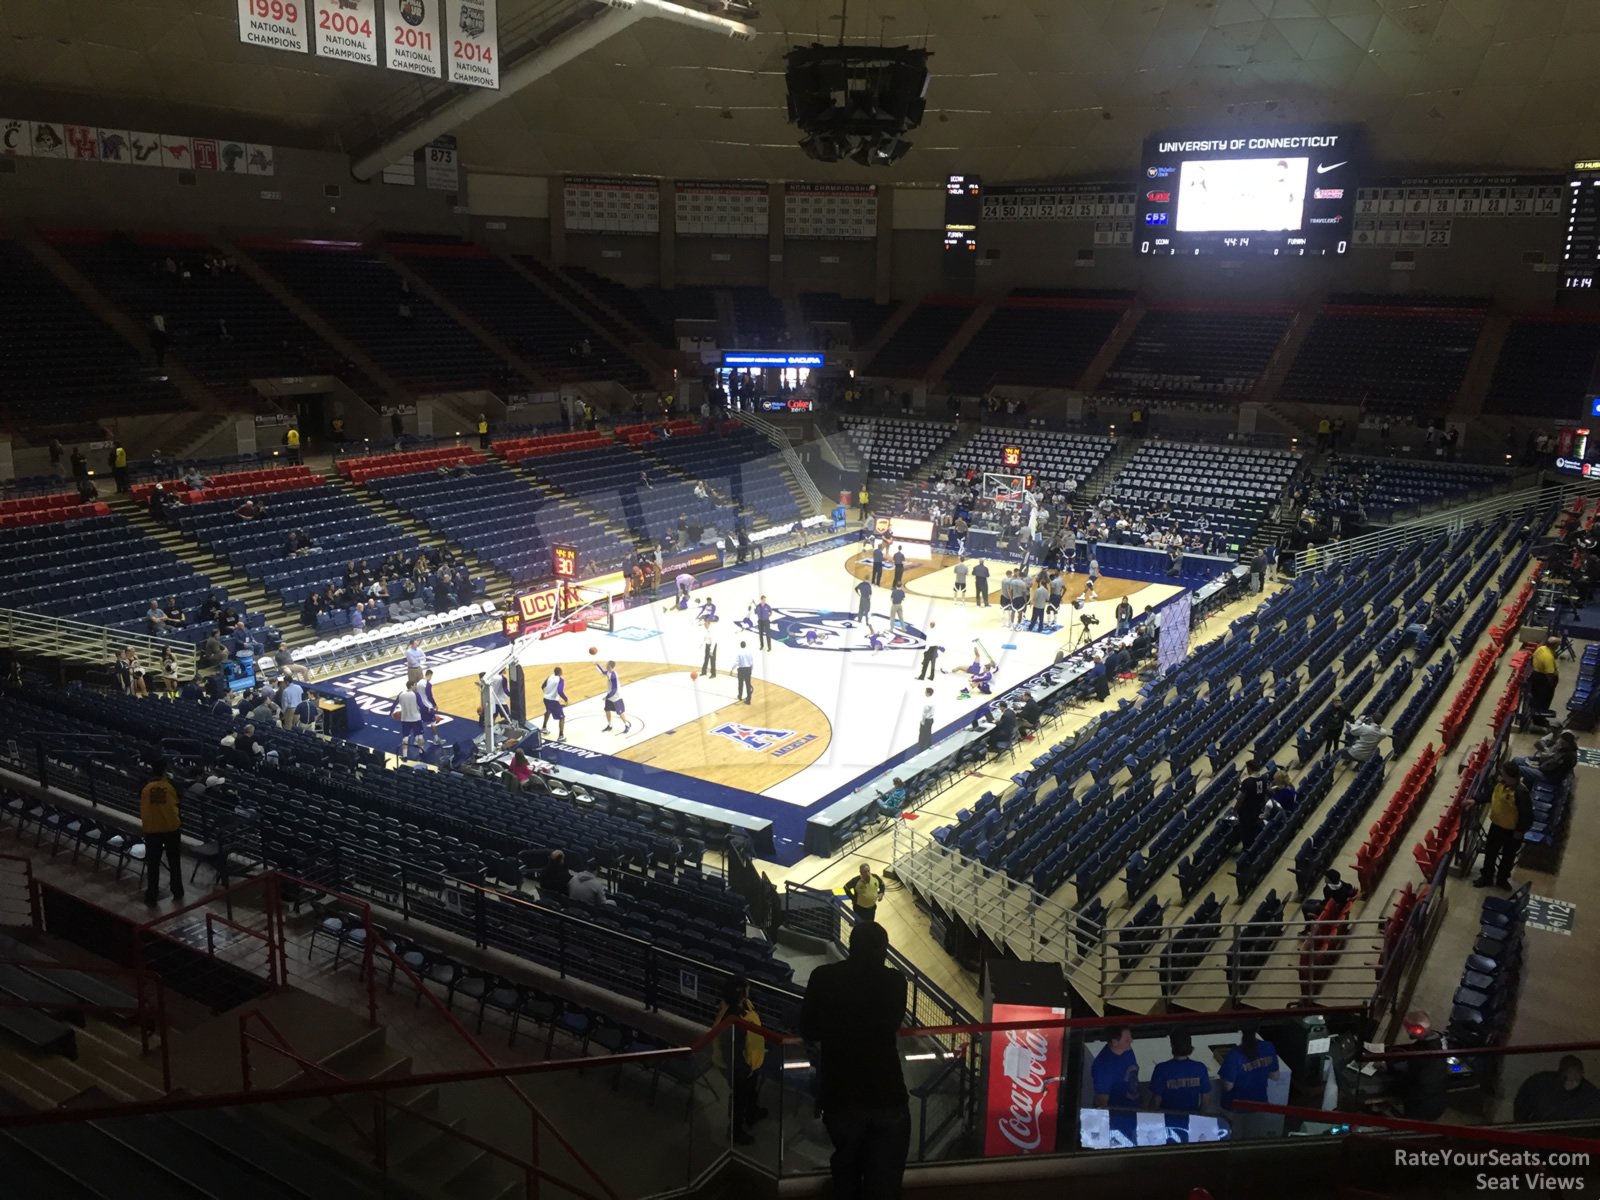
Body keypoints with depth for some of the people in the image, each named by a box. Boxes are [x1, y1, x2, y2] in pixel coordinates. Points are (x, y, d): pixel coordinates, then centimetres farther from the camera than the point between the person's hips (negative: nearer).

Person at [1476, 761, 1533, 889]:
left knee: (1508, 856, 19)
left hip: (1512, 831, -6)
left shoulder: (1521, 792, -34)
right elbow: (1489, 795, 9)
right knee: (1490, 852, 20)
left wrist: (1521, 831, -18)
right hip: (1496, 825, 6)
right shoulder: (1499, 783, -12)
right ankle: (1486, 877, 39)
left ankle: (1502, 879, 40)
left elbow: (1527, 814, -26)